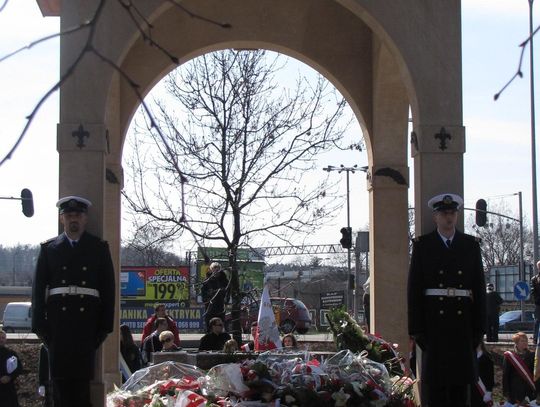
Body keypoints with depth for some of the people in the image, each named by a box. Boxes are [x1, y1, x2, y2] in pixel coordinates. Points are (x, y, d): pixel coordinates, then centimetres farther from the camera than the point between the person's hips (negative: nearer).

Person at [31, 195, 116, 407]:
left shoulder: (99, 247, 10)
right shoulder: (49, 248, 11)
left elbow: (108, 288, 6)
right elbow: (39, 288, 7)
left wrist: (105, 326, -1)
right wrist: (39, 324, -1)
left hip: (87, 320, -1)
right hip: (58, 321, 1)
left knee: (82, 378, -4)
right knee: (60, 379, 0)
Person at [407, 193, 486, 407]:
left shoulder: (471, 245, 11)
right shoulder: (422, 245, 5)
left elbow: (479, 287, 8)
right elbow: (414, 289, 0)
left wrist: (479, 327, 2)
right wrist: (416, 329, -6)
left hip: (463, 322, 2)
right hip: (434, 322, -2)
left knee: (461, 382, 5)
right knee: (434, 384, -3)